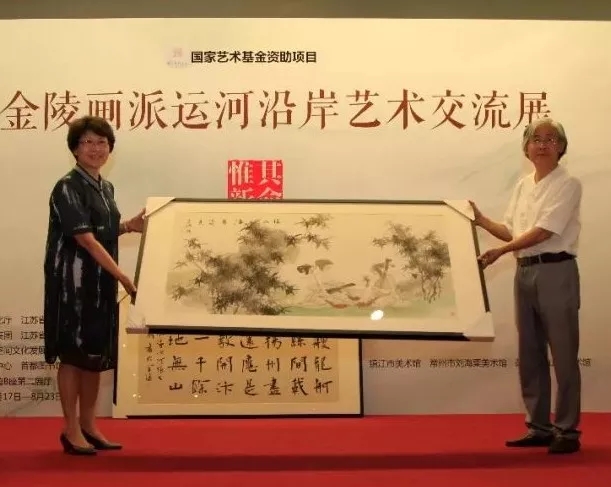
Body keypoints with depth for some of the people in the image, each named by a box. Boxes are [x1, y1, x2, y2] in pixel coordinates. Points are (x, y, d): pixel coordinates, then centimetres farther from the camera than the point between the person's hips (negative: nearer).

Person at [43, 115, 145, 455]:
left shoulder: (106, 188, 12)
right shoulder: (68, 187, -13)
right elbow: (85, 238, -21)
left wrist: (129, 226, 2)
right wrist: (123, 276, -23)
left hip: (102, 281, 8)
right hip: (74, 280, -8)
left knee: (97, 353, 12)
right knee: (73, 353, 0)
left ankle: (89, 426, 23)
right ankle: (71, 430, 10)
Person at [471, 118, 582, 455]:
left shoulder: (568, 184, -7)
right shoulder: (522, 186, 14)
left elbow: (544, 231, -16)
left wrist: (500, 252, -18)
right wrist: (480, 221, 4)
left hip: (556, 271, -7)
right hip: (524, 272, 7)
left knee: (563, 354, -2)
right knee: (530, 354, 9)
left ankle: (567, 430, 5)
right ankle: (539, 427, 19)